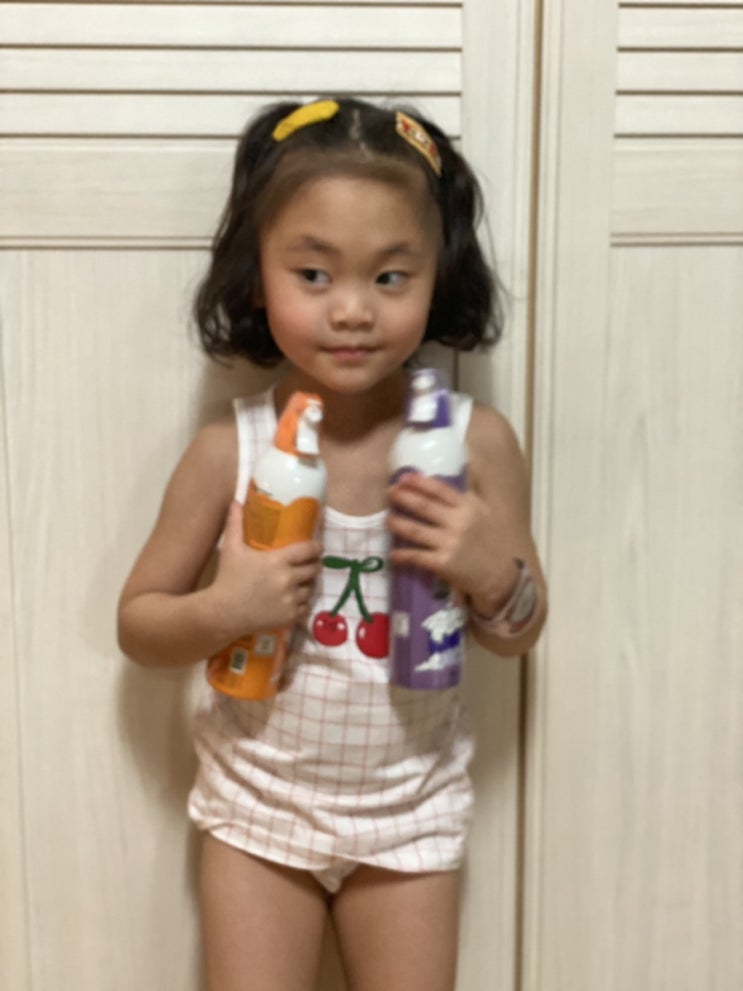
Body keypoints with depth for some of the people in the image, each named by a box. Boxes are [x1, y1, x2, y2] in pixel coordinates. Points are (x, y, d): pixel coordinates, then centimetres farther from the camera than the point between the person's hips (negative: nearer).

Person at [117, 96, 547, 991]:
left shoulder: (476, 442, -13)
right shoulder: (228, 453, -15)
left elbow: (519, 635, -2)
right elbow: (137, 624, -4)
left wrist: (493, 571, -23)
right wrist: (221, 609, -24)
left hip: (408, 811, 1)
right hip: (259, 802, 0)